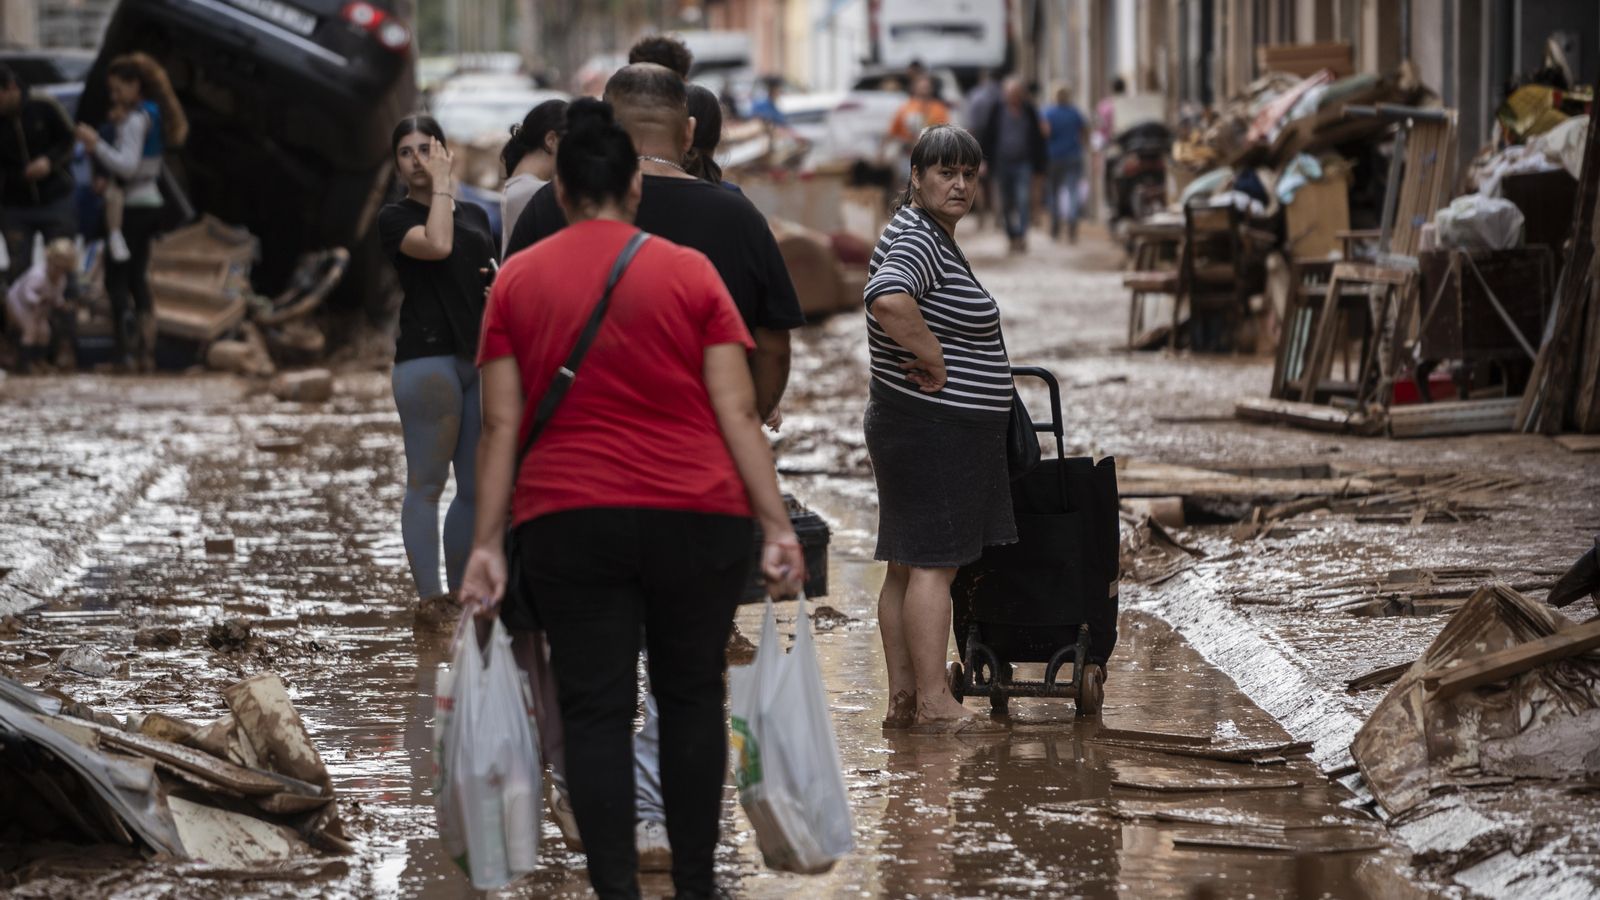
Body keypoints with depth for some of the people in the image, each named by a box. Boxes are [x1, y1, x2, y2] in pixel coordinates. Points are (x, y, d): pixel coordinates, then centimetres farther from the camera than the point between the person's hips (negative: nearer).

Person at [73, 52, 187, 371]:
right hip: (150, 204, 10)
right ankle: (146, 351, 13)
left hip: (133, 208, -10)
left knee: (116, 279, -7)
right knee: (138, 279, 14)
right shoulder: (152, 115, 13)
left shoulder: (135, 120, -15)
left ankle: (126, 350, -16)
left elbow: (127, 165, -23)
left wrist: (96, 145, -24)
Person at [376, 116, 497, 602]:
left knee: (477, 487, 7)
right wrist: (440, 186, -7)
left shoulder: (475, 215, 18)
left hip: (480, 358, 6)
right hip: (426, 356, -6)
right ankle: (430, 602, -5)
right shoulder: (395, 218, 1)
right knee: (427, 483, -5)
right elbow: (436, 245, -19)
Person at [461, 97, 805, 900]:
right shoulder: (690, 272, 2)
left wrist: (486, 543, 2)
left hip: (569, 522, 0)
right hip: (696, 518, 0)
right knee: (691, 697, 13)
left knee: (595, 710, 1)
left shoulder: (515, 281, 4)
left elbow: (501, 426, 0)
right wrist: (779, 526, -1)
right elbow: (737, 411, -2)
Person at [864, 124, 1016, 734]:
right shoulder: (918, 240, -17)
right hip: (935, 426, -11)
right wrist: (934, 361, -24)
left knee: (908, 565, 11)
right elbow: (890, 300, -37)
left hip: (913, 427, 11)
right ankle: (932, 701, -6)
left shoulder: (932, 236, 17)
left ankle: (902, 699, 14)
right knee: (933, 563, -8)